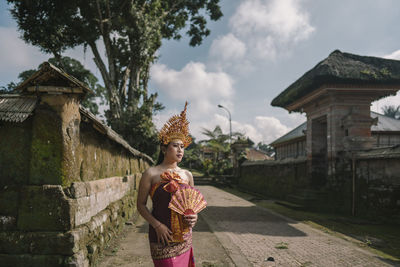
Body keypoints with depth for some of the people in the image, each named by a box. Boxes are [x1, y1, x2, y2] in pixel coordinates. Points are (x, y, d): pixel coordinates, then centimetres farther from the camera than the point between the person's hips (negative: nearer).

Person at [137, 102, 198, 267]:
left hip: (184, 236, 5)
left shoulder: (187, 175, 7)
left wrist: (193, 216, -4)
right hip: (162, 236, -4)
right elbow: (141, 204, -4)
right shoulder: (151, 174, -6)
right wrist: (157, 225, -16)